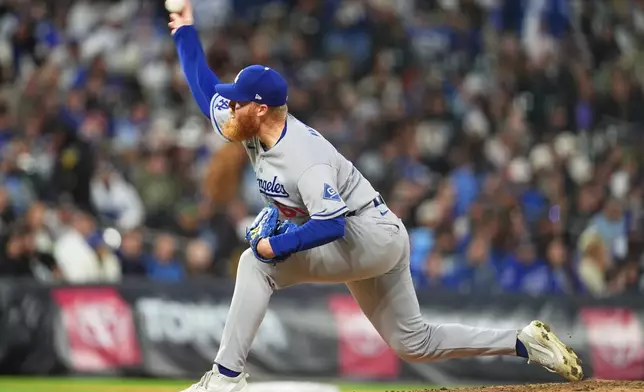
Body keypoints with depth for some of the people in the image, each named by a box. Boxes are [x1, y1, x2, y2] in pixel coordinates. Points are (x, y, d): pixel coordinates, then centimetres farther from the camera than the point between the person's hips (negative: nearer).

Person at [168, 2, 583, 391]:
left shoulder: (303, 158, -28)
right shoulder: (255, 130, -2)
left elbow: (332, 225, -37)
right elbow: (206, 88, 10)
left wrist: (277, 246, -32)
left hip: (371, 235, -10)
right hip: (363, 244, 10)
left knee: (257, 262, -20)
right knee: (415, 343, 13)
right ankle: (524, 342, 16)